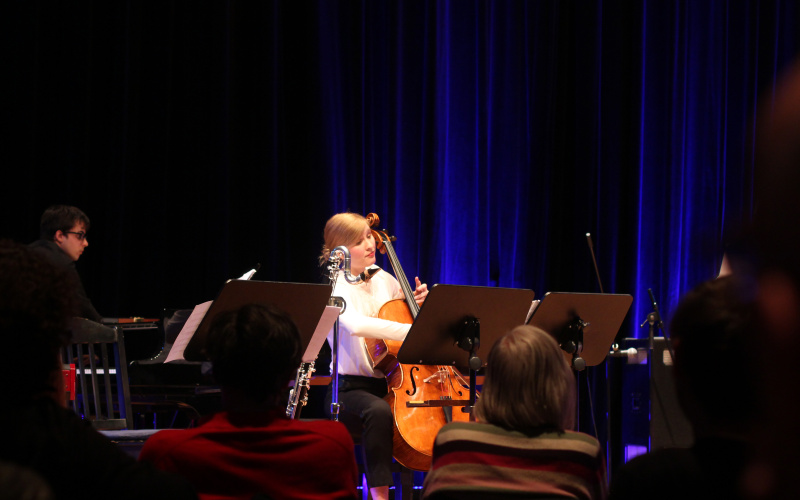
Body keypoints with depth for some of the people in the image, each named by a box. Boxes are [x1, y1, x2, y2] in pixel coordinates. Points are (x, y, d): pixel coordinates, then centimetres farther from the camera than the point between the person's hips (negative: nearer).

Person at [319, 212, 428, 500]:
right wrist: (412, 331, -38)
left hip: (390, 384, 6)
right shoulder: (336, 288, -8)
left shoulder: (384, 280, 11)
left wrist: (421, 303, 3)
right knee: (378, 411, -40)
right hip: (350, 388, -6)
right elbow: (355, 324, -31)